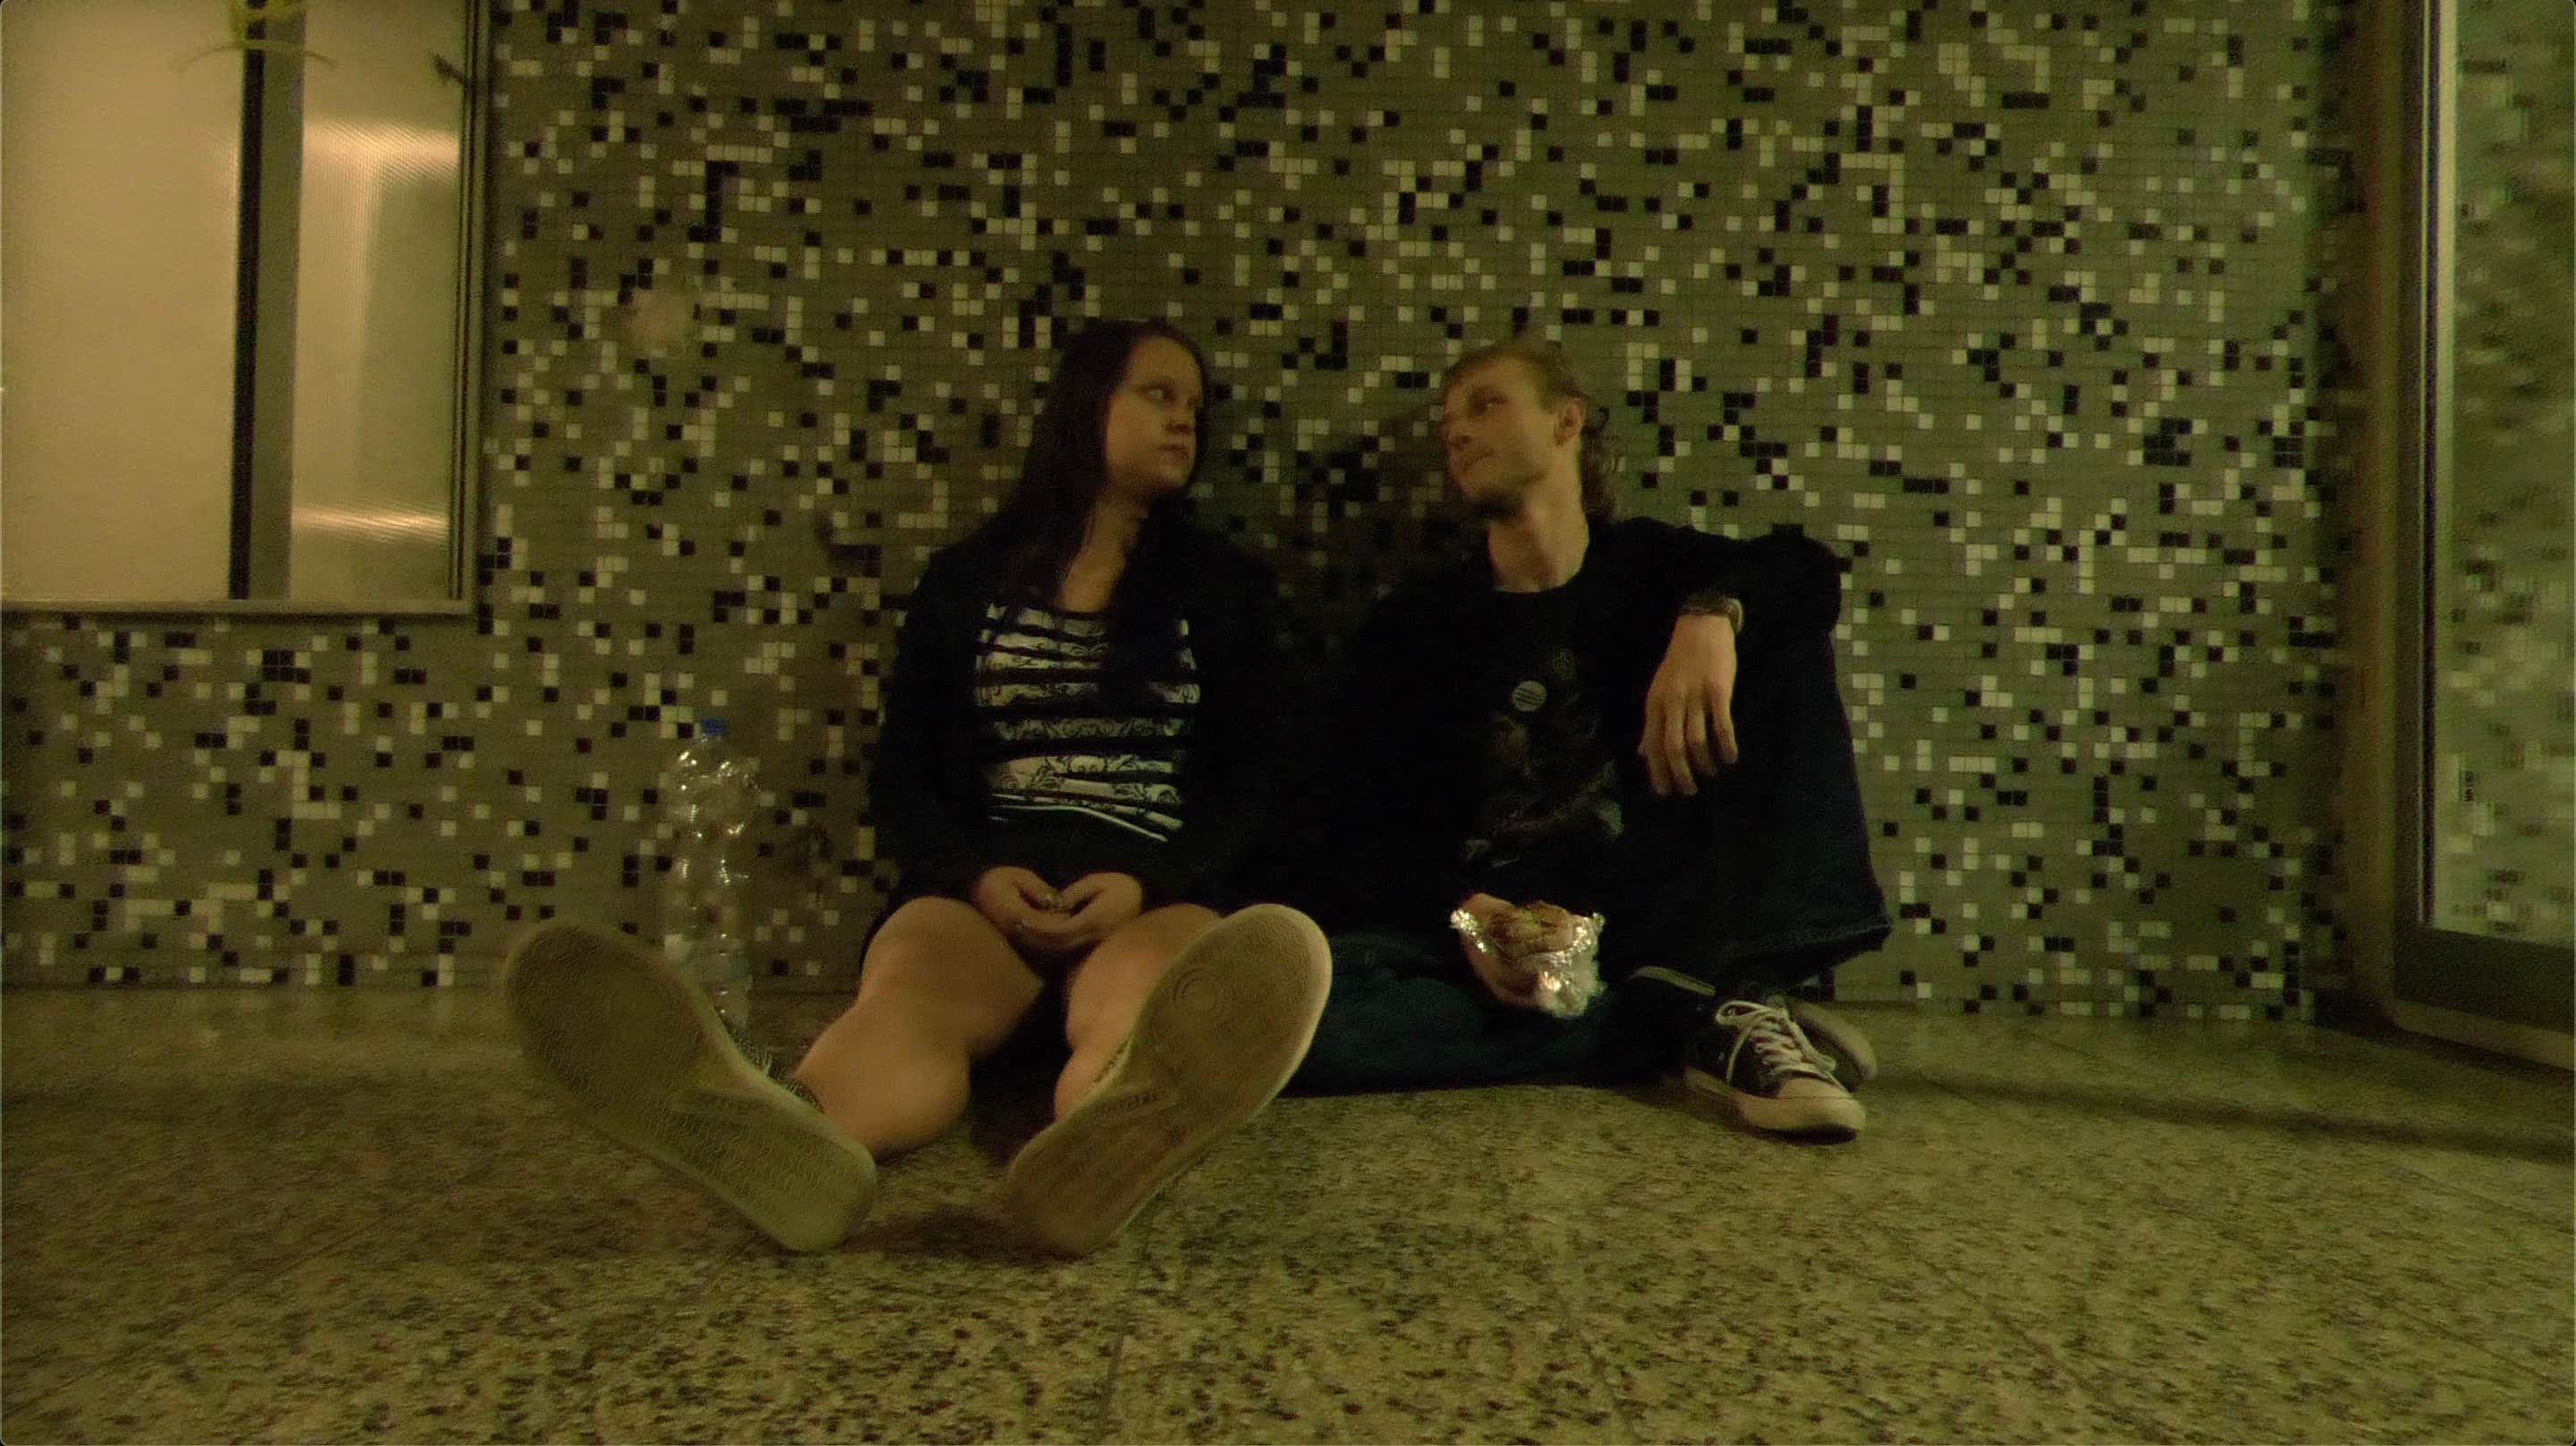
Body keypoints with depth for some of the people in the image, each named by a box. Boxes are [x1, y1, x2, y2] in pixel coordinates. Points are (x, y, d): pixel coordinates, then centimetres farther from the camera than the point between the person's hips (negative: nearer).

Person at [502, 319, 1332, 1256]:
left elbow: (1251, 784, 8)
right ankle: (795, 1137, -69)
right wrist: (973, 874, -10)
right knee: (912, 979, -36)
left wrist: (1147, 883, -13)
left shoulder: (1223, 590, 18)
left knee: (1147, 997, -38)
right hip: (985, 885, 1)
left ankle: (1102, 1148, -73)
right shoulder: (966, 582, 18)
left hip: (1154, 893, 0)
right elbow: (903, 774, 12)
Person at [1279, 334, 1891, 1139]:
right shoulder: (1412, 624, 10)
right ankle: (1694, 1018, -24)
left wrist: (1712, 614, -30)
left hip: (1643, 917, 1)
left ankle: (1734, 999, -28)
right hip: (1478, 931, 0)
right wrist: (1461, 914, -19)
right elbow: (1356, 832, 1)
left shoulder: (1648, 566, 12)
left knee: (1786, 645, -10)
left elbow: (1803, 572, -8)